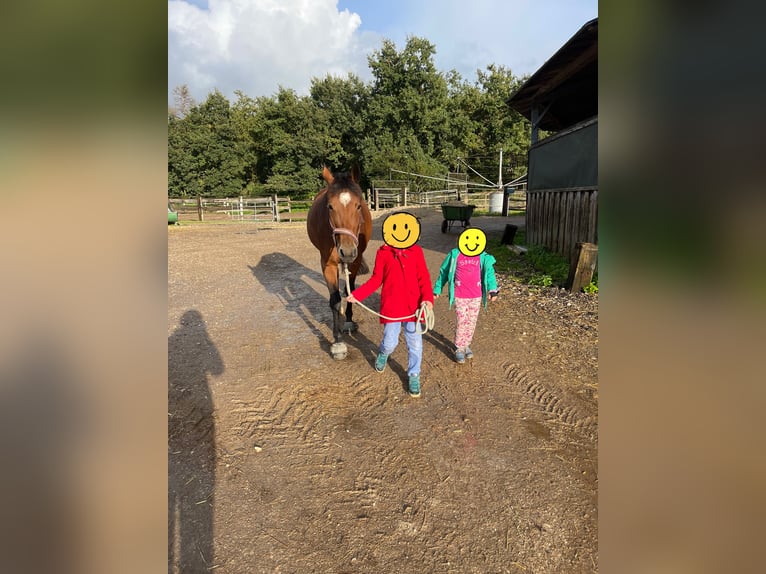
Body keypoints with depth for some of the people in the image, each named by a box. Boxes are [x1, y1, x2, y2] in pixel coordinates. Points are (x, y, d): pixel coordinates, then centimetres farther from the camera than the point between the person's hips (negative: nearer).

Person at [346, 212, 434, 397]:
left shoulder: (417, 251, -2)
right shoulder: (383, 253, -3)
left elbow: (423, 278, -1)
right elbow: (376, 279, 2)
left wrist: (427, 298, -17)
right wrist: (357, 294, -9)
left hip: (413, 306, 1)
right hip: (391, 306, -1)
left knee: (415, 344, 8)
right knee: (390, 343, 5)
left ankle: (414, 375, 31)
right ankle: (383, 354, 43)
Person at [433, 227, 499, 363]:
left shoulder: (483, 257, 1)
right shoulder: (454, 255, -3)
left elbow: (489, 272, -5)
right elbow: (443, 272, 6)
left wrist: (493, 289, -20)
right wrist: (437, 289, 9)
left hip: (476, 296, 3)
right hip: (460, 296, -2)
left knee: (471, 322, 11)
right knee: (462, 322, -4)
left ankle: (466, 345, 30)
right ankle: (459, 348, 11)